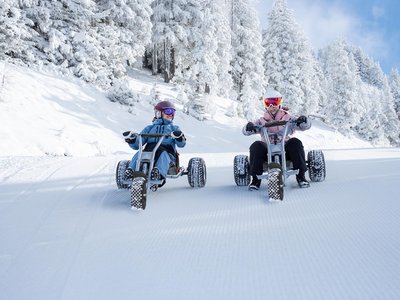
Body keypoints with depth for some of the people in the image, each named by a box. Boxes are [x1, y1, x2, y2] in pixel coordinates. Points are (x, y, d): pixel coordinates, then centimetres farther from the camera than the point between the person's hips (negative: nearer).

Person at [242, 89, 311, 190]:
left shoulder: (287, 118, 13)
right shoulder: (262, 121, 14)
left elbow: (306, 125, 3)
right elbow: (245, 132, 3)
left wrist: (303, 120, -22)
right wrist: (249, 126, -22)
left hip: (285, 149, 0)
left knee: (295, 142, -29)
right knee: (256, 146, -28)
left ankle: (301, 176, -17)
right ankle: (256, 178, -18)